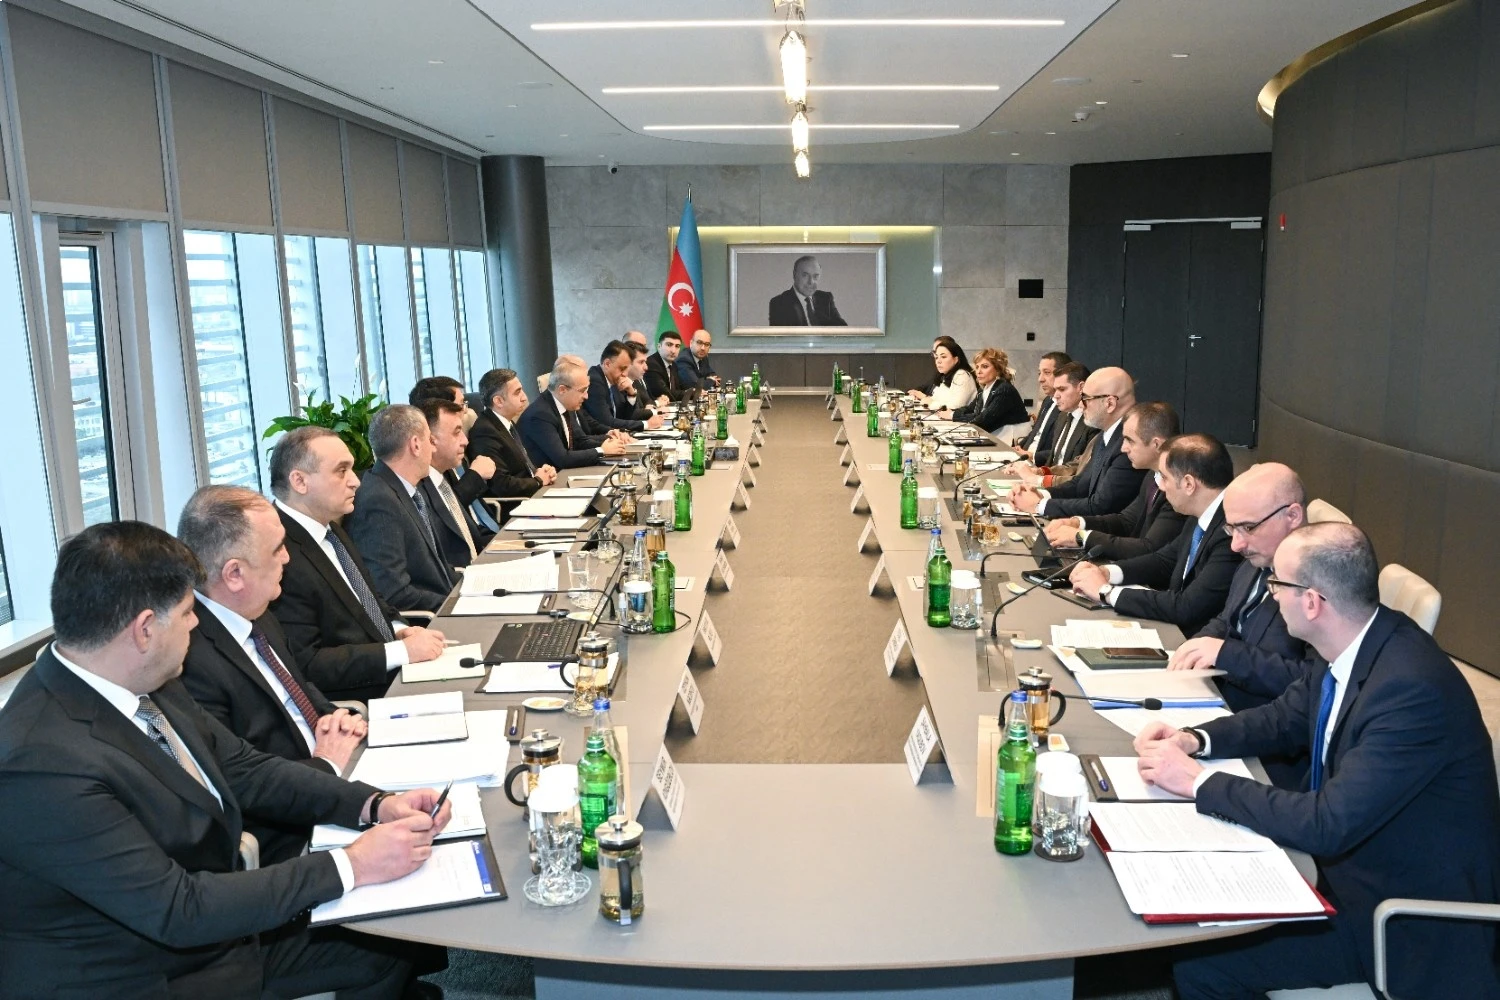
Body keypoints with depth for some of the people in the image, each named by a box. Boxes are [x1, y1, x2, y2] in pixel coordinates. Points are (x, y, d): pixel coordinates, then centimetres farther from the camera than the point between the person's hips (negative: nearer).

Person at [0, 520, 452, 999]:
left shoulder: (144, 684, -6)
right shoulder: (44, 762, -30)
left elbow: (244, 769, 3)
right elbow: (176, 909, -27)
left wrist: (376, 804, -9)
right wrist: (350, 865, -24)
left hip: (218, 933, 7)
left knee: (396, 953, 6)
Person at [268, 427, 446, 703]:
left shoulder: (329, 528, 8)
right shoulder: (280, 558, -21)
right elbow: (305, 664, -23)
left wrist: (398, 628, 1)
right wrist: (402, 650, -21)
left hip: (390, 673, 9)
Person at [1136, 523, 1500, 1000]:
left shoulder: (1413, 688, -30)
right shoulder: (1348, 647, -4)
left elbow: (1327, 825, -31)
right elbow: (1287, 717, 13)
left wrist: (1198, 780, -24)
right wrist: (1194, 739, -4)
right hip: (1347, 857, 8)